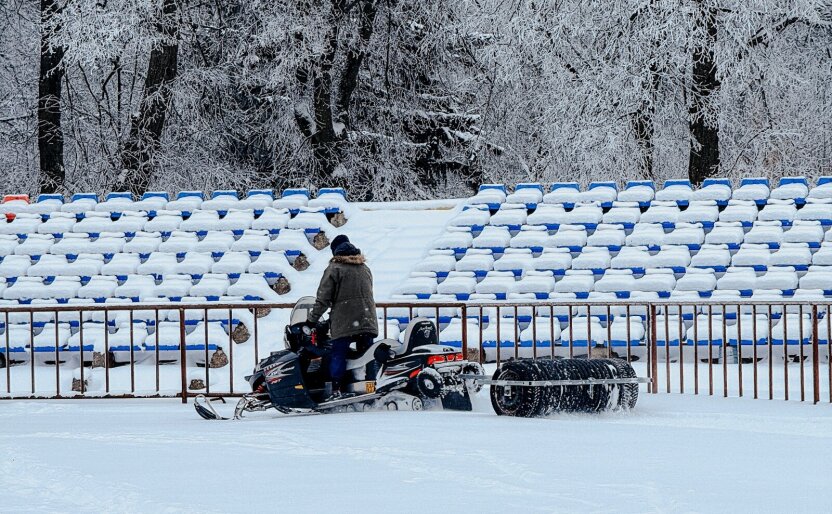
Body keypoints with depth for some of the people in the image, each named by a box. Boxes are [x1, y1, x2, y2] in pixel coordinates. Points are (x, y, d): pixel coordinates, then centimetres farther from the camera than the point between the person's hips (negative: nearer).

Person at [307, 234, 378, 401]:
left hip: (343, 324, -5)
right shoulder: (365, 268, 19)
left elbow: (323, 298, -5)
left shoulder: (334, 269, -1)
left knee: (338, 356, -5)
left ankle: (337, 390, -15)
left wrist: (312, 318, 4)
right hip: (368, 322, 5)